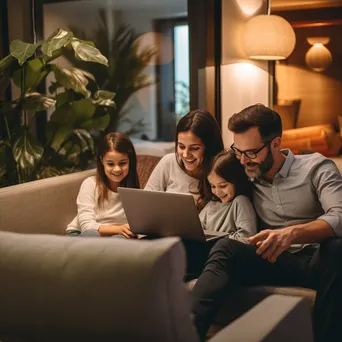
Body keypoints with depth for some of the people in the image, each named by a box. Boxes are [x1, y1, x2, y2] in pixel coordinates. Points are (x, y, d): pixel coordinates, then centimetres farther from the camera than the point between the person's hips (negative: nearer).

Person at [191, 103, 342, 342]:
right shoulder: (246, 177, 11)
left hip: (317, 261, -3)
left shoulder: (317, 168, -2)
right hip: (277, 261, 3)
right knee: (225, 248, -25)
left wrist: (292, 233, -37)